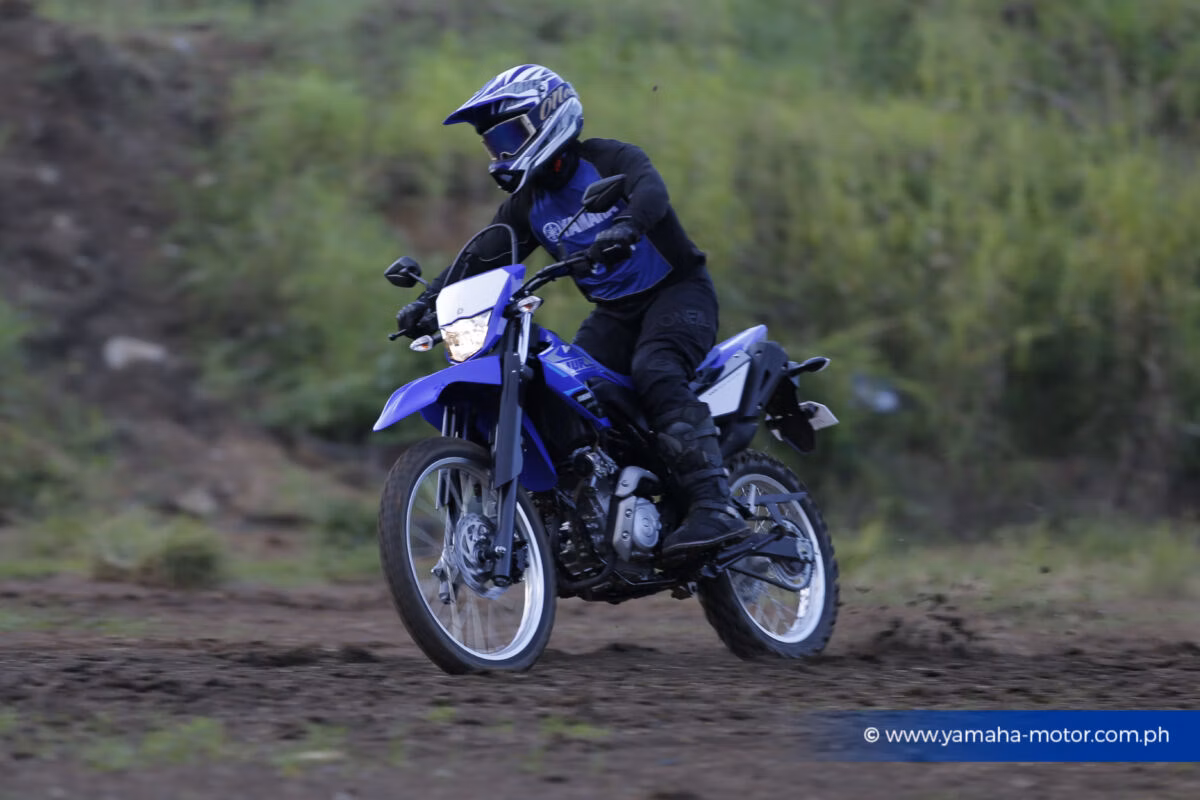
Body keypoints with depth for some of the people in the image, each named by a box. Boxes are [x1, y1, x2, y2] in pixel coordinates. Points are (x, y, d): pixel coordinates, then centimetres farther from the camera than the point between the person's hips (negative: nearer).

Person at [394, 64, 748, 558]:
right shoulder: (525, 203, 8)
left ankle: (715, 508, -41)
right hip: (614, 312, 7)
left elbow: (651, 191, -33)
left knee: (655, 374, -33)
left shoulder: (611, 160, -12)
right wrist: (428, 300, -12)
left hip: (676, 291, -7)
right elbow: (481, 258, 4)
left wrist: (625, 226, -55)